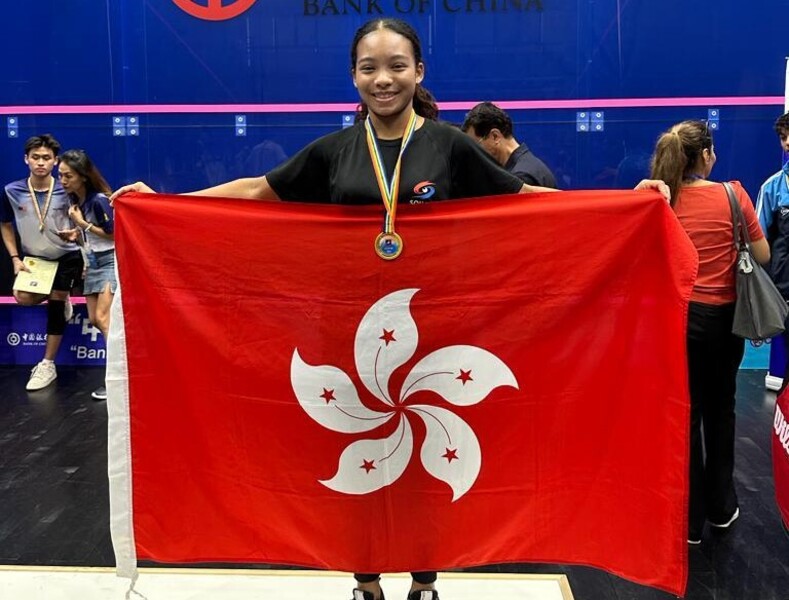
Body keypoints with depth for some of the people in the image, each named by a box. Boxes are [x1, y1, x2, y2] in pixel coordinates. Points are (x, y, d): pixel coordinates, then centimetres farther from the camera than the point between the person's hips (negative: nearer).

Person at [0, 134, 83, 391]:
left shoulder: (66, 191, -17)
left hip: (67, 257, -3)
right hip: (33, 257, 3)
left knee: (54, 307, -2)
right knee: (23, 297, -16)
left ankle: (47, 365, 11)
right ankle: (61, 299, 21)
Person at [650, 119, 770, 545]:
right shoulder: (732, 194, -8)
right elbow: (763, 256, -1)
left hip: (677, 314, 0)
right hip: (723, 316, 0)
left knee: (685, 413, 9)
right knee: (720, 410, 17)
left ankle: (690, 519, 16)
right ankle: (720, 507, 33)